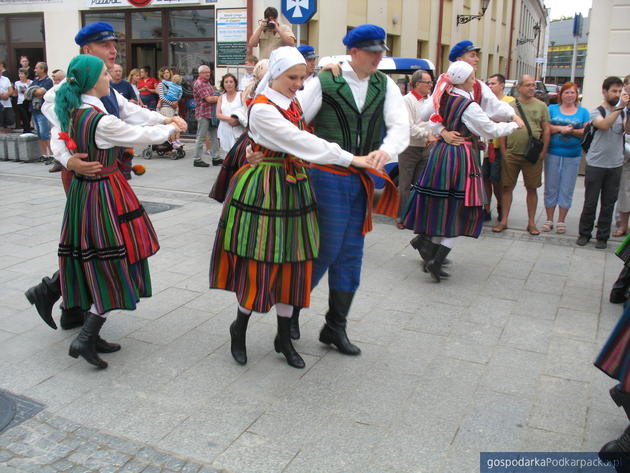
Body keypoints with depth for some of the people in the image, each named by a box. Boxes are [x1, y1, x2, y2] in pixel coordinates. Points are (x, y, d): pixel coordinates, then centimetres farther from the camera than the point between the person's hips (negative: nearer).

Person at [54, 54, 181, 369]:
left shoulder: (71, 113, 4)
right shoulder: (102, 121, -21)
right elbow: (140, 136, -10)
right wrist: (170, 130, 8)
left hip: (81, 190, 9)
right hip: (105, 194, -9)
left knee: (93, 265, 15)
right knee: (113, 267, 0)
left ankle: (90, 334, 25)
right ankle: (84, 340, -2)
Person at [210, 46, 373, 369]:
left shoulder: (294, 103, 9)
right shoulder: (261, 110, -16)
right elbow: (302, 142, -21)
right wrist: (350, 159, -19)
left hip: (294, 187, 7)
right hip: (263, 190, -7)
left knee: (292, 263, 9)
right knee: (259, 262, -1)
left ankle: (284, 337, 22)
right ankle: (239, 328, 24)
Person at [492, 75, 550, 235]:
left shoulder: (541, 106, 5)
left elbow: (546, 130, 5)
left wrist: (543, 152, -2)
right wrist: (503, 150, 0)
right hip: (511, 154, 0)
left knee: (532, 189, 7)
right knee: (507, 187, 3)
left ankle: (531, 222, 17)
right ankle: (503, 221, 12)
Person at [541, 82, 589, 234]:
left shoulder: (583, 112, 8)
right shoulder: (552, 109, 7)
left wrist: (572, 131, -17)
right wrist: (560, 128, -20)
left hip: (573, 156, 1)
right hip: (553, 154, 0)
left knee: (567, 190, 4)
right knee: (551, 188, 4)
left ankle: (561, 221, 15)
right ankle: (549, 220, 15)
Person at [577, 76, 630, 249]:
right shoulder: (596, 112, -2)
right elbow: (604, 125, -23)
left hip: (615, 165, 3)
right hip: (595, 164, -3)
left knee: (609, 204, 8)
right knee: (590, 202, 4)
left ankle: (603, 236, 17)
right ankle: (584, 234, 17)